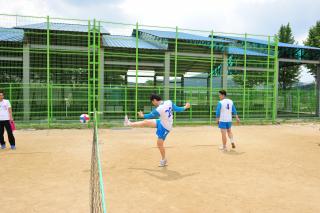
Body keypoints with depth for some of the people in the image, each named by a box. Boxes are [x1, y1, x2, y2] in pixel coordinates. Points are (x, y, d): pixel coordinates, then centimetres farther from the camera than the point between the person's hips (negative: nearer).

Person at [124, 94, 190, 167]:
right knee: (146, 122, 10)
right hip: (161, 123, 8)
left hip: (165, 127, -8)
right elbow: (177, 109, -6)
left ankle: (163, 159, 22)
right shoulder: (169, 102, -13)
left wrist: (142, 115, 9)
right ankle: (130, 124, 24)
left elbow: (150, 116, -10)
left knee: (159, 144, 3)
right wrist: (185, 107, 13)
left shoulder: (158, 110, -29)